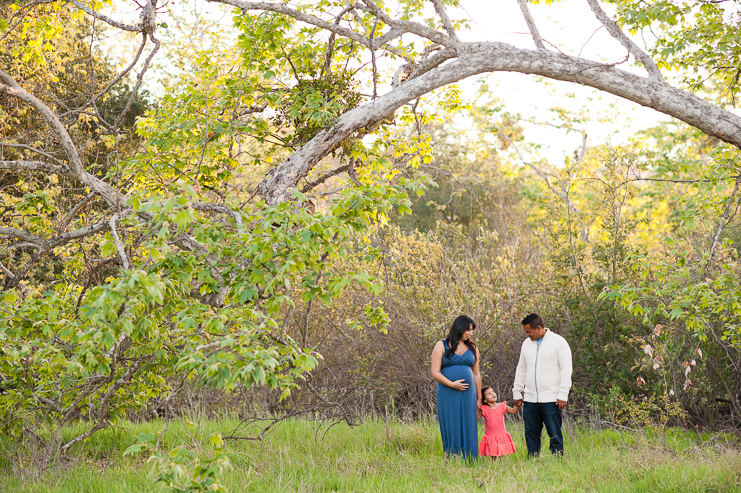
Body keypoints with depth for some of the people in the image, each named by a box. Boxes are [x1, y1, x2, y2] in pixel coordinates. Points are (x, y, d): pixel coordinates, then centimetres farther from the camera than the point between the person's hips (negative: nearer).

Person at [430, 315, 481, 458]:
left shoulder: (472, 348, 11)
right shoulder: (442, 346, 0)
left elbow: (476, 374, 14)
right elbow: (435, 372, -5)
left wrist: (479, 398, 12)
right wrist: (452, 384, -16)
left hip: (467, 395, 3)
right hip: (448, 395, -3)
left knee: (468, 429, 1)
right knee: (451, 429, 0)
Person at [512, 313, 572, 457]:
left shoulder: (558, 342, -3)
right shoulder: (527, 344, 14)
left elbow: (566, 369, -6)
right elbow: (521, 369, 22)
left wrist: (563, 395, -12)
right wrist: (517, 392, 18)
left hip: (551, 400, -5)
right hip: (530, 400, 5)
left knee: (555, 435, -4)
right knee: (531, 435, 7)